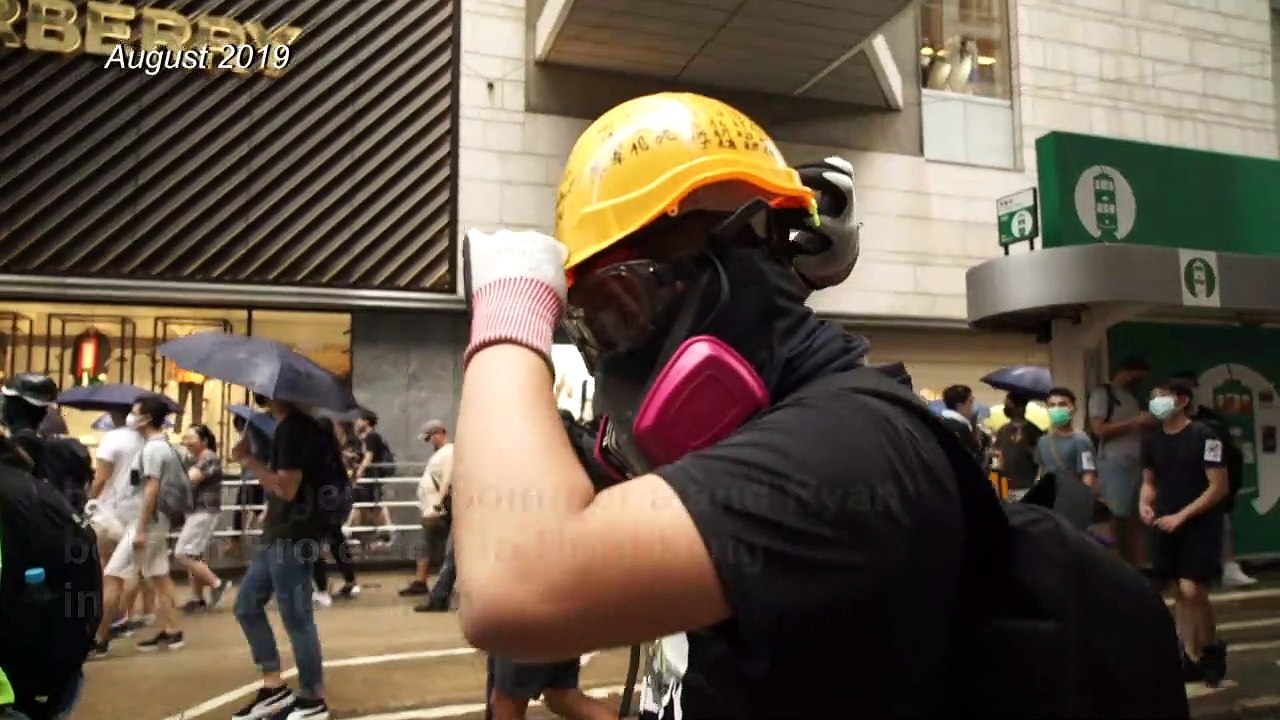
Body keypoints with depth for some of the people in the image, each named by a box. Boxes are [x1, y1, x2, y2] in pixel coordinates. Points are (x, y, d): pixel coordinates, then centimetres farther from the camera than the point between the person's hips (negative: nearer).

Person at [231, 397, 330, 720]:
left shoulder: (292, 427, -17)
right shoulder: (297, 425, 13)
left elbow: (287, 487, -23)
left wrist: (248, 459, -14)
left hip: (292, 539, -11)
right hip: (279, 535, 11)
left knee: (297, 619, -1)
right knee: (247, 605, 16)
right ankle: (274, 687, 23)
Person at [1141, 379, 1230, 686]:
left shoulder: (1204, 436, -11)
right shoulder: (1151, 441, 6)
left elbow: (1219, 487, -12)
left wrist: (1182, 516, -17)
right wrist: (1145, 504, -5)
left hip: (1201, 523, -5)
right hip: (1167, 525, 6)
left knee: (1192, 590, -14)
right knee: (1178, 592, 7)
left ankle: (1212, 647, 11)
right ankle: (1192, 657, 17)